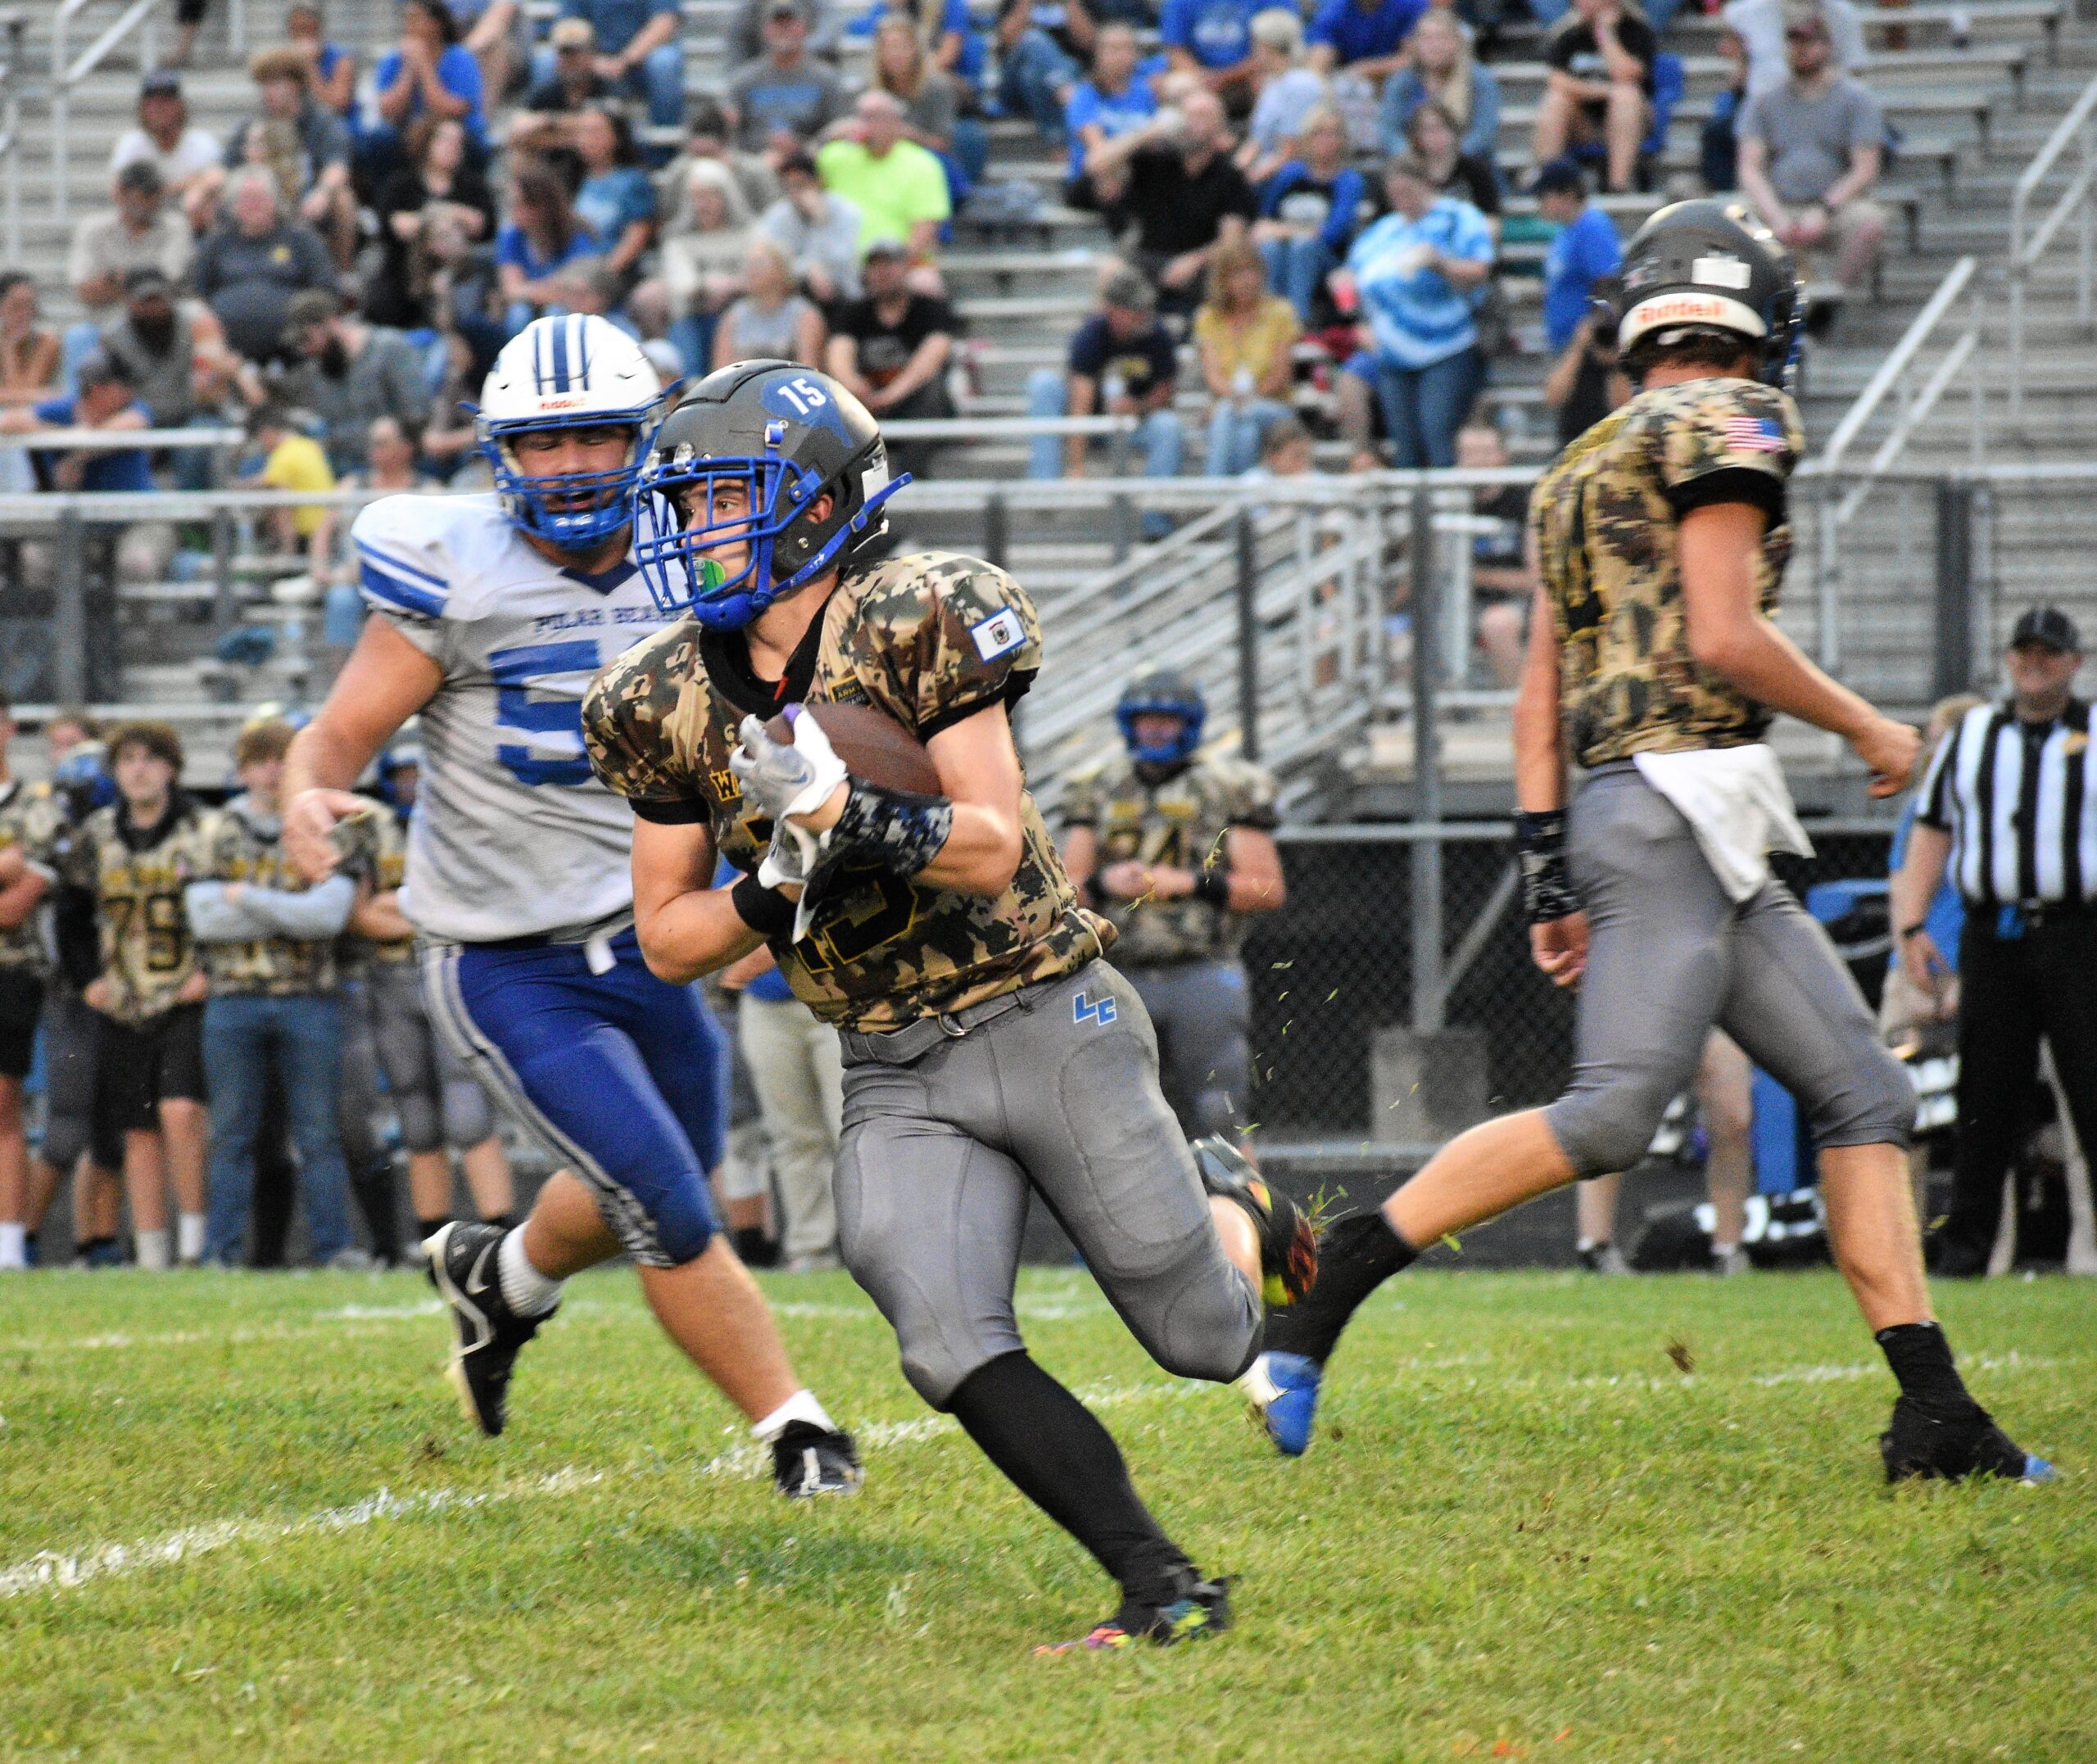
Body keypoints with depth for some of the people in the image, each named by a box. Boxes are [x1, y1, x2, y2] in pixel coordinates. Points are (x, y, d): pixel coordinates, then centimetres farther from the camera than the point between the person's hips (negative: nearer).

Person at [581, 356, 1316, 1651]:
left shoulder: (920, 622, -15)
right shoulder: (669, 704, 1)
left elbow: (994, 851, -19)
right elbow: (668, 939, 6)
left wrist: (839, 809, -34)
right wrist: (778, 889, -14)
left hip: (1046, 1022, -4)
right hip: (896, 1080, 4)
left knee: (1207, 1341, 4)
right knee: (953, 1350, -18)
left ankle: (1233, 1211, 40)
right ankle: (1165, 1586, -7)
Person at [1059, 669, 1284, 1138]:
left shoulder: (1228, 788, 5)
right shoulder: (1098, 791, 14)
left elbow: (1268, 889, 0)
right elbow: (1066, 889, 11)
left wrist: (1187, 884, -11)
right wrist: (1104, 883, -11)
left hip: (1204, 975, -3)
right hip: (1121, 974, 3)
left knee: (1213, 1123, -8)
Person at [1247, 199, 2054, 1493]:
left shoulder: (1588, 467, 21)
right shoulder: (1728, 423, -4)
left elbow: (1541, 694, 19)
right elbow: (1723, 637, -14)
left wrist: (1552, 878, 19)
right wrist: (1869, 729, 0)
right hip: (1678, 798, -10)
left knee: (1864, 1096, 7)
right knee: (1611, 1114, -16)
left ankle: (1935, 1414, 1)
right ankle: (1328, 1284, -15)